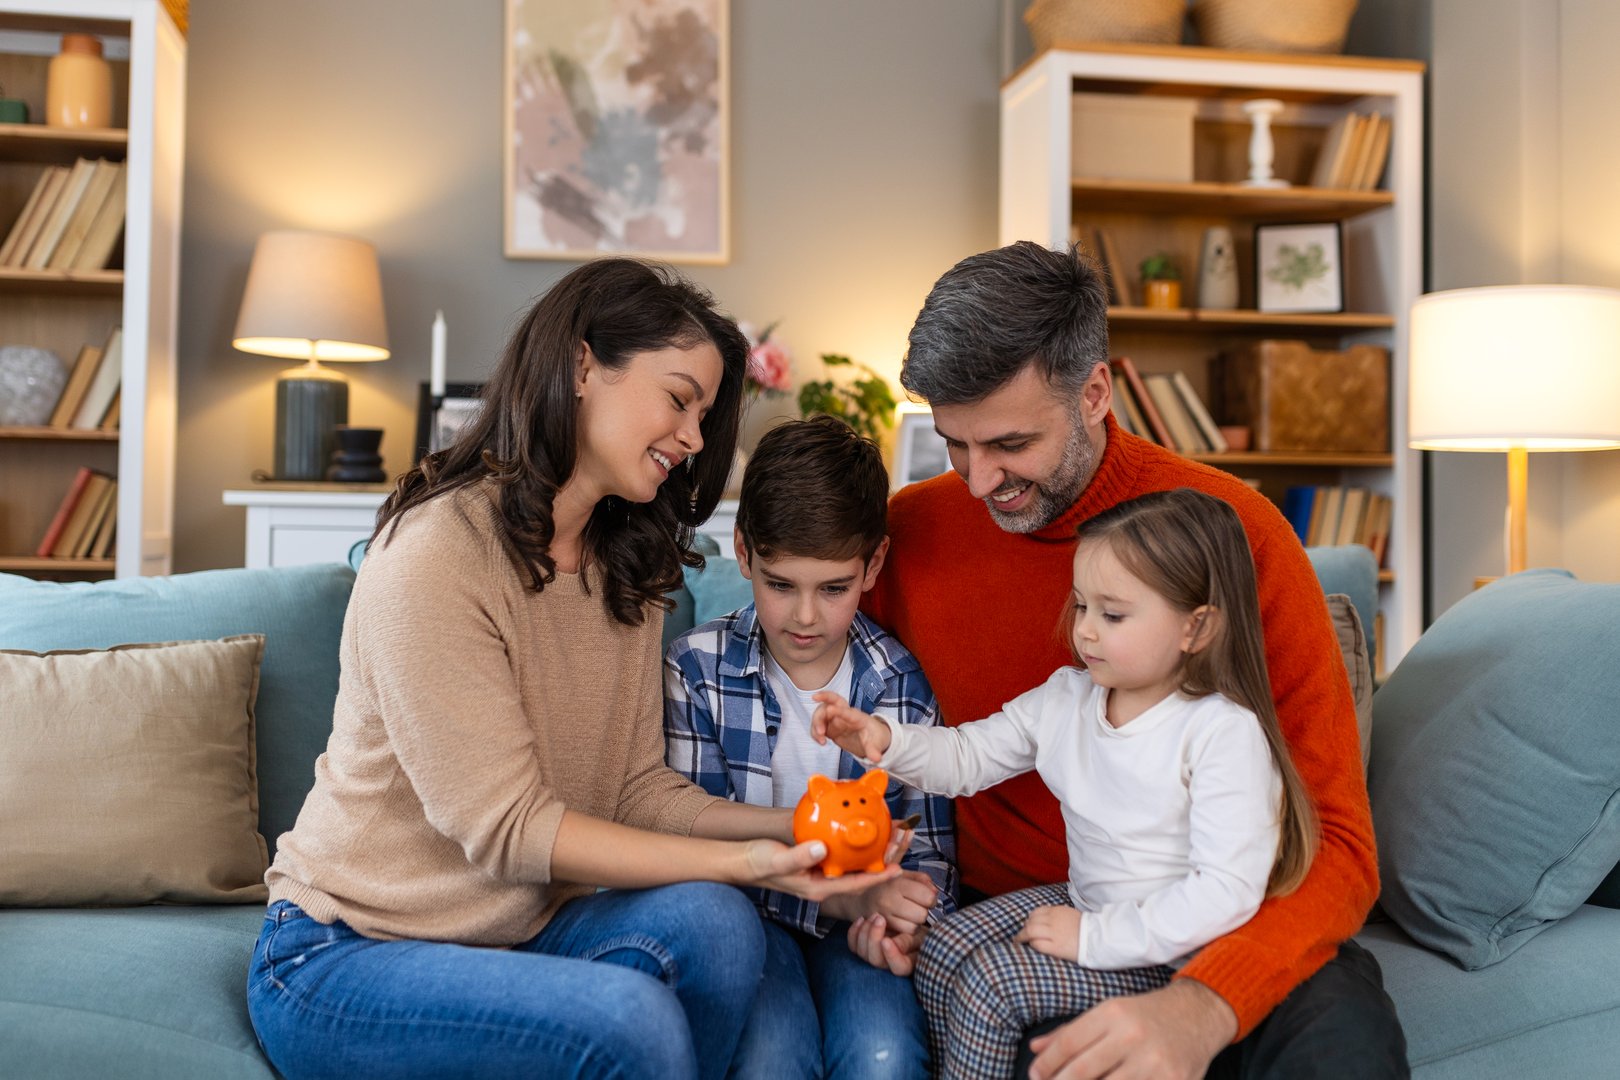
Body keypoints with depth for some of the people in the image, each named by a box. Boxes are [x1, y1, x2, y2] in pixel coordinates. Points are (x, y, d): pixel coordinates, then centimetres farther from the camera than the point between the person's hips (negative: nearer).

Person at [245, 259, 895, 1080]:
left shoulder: (622, 571, 7)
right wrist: (742, 862, -25)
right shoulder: (435, 556, -20)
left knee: (711, 920, -22)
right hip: (342, 958, -6)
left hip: (517, 932, 7)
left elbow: (639, 788, 0)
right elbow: (508, 827, -22)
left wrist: (794, 828, -15)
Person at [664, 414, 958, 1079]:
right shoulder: (696, 670, -8)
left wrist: (906, 922, -19)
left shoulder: (905, 683, -3)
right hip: (745, 910, -1)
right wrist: (842, 897, -24)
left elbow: (930, 846, 4)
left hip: (862, 918, 1)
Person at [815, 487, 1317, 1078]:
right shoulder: (1065, 698, -1)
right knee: (943, 950, -5)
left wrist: (1097, 938, -25)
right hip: (1083, 900, 7)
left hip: (1166, 949, -7)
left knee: (992, 978, -19)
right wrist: (886, 742, -14)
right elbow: (971, 754, 6)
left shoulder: (1225, 731, -23)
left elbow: (1229, 889, -27)